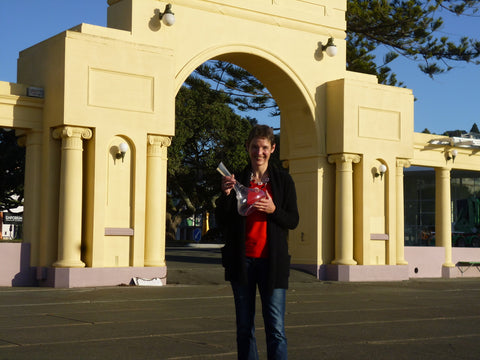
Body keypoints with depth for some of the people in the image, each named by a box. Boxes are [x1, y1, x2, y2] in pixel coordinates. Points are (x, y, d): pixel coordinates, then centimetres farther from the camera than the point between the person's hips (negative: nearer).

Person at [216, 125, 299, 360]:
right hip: (242, 261, 2)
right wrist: (226, 195, -13)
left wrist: (274, 210, -14)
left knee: (276, 329, -5)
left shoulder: (283, 180, 5)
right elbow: (222, 222, 4)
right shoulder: (237, 180, 6)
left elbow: (293, 221, 4)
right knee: (244, 329, 7)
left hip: (272, 261, -1)